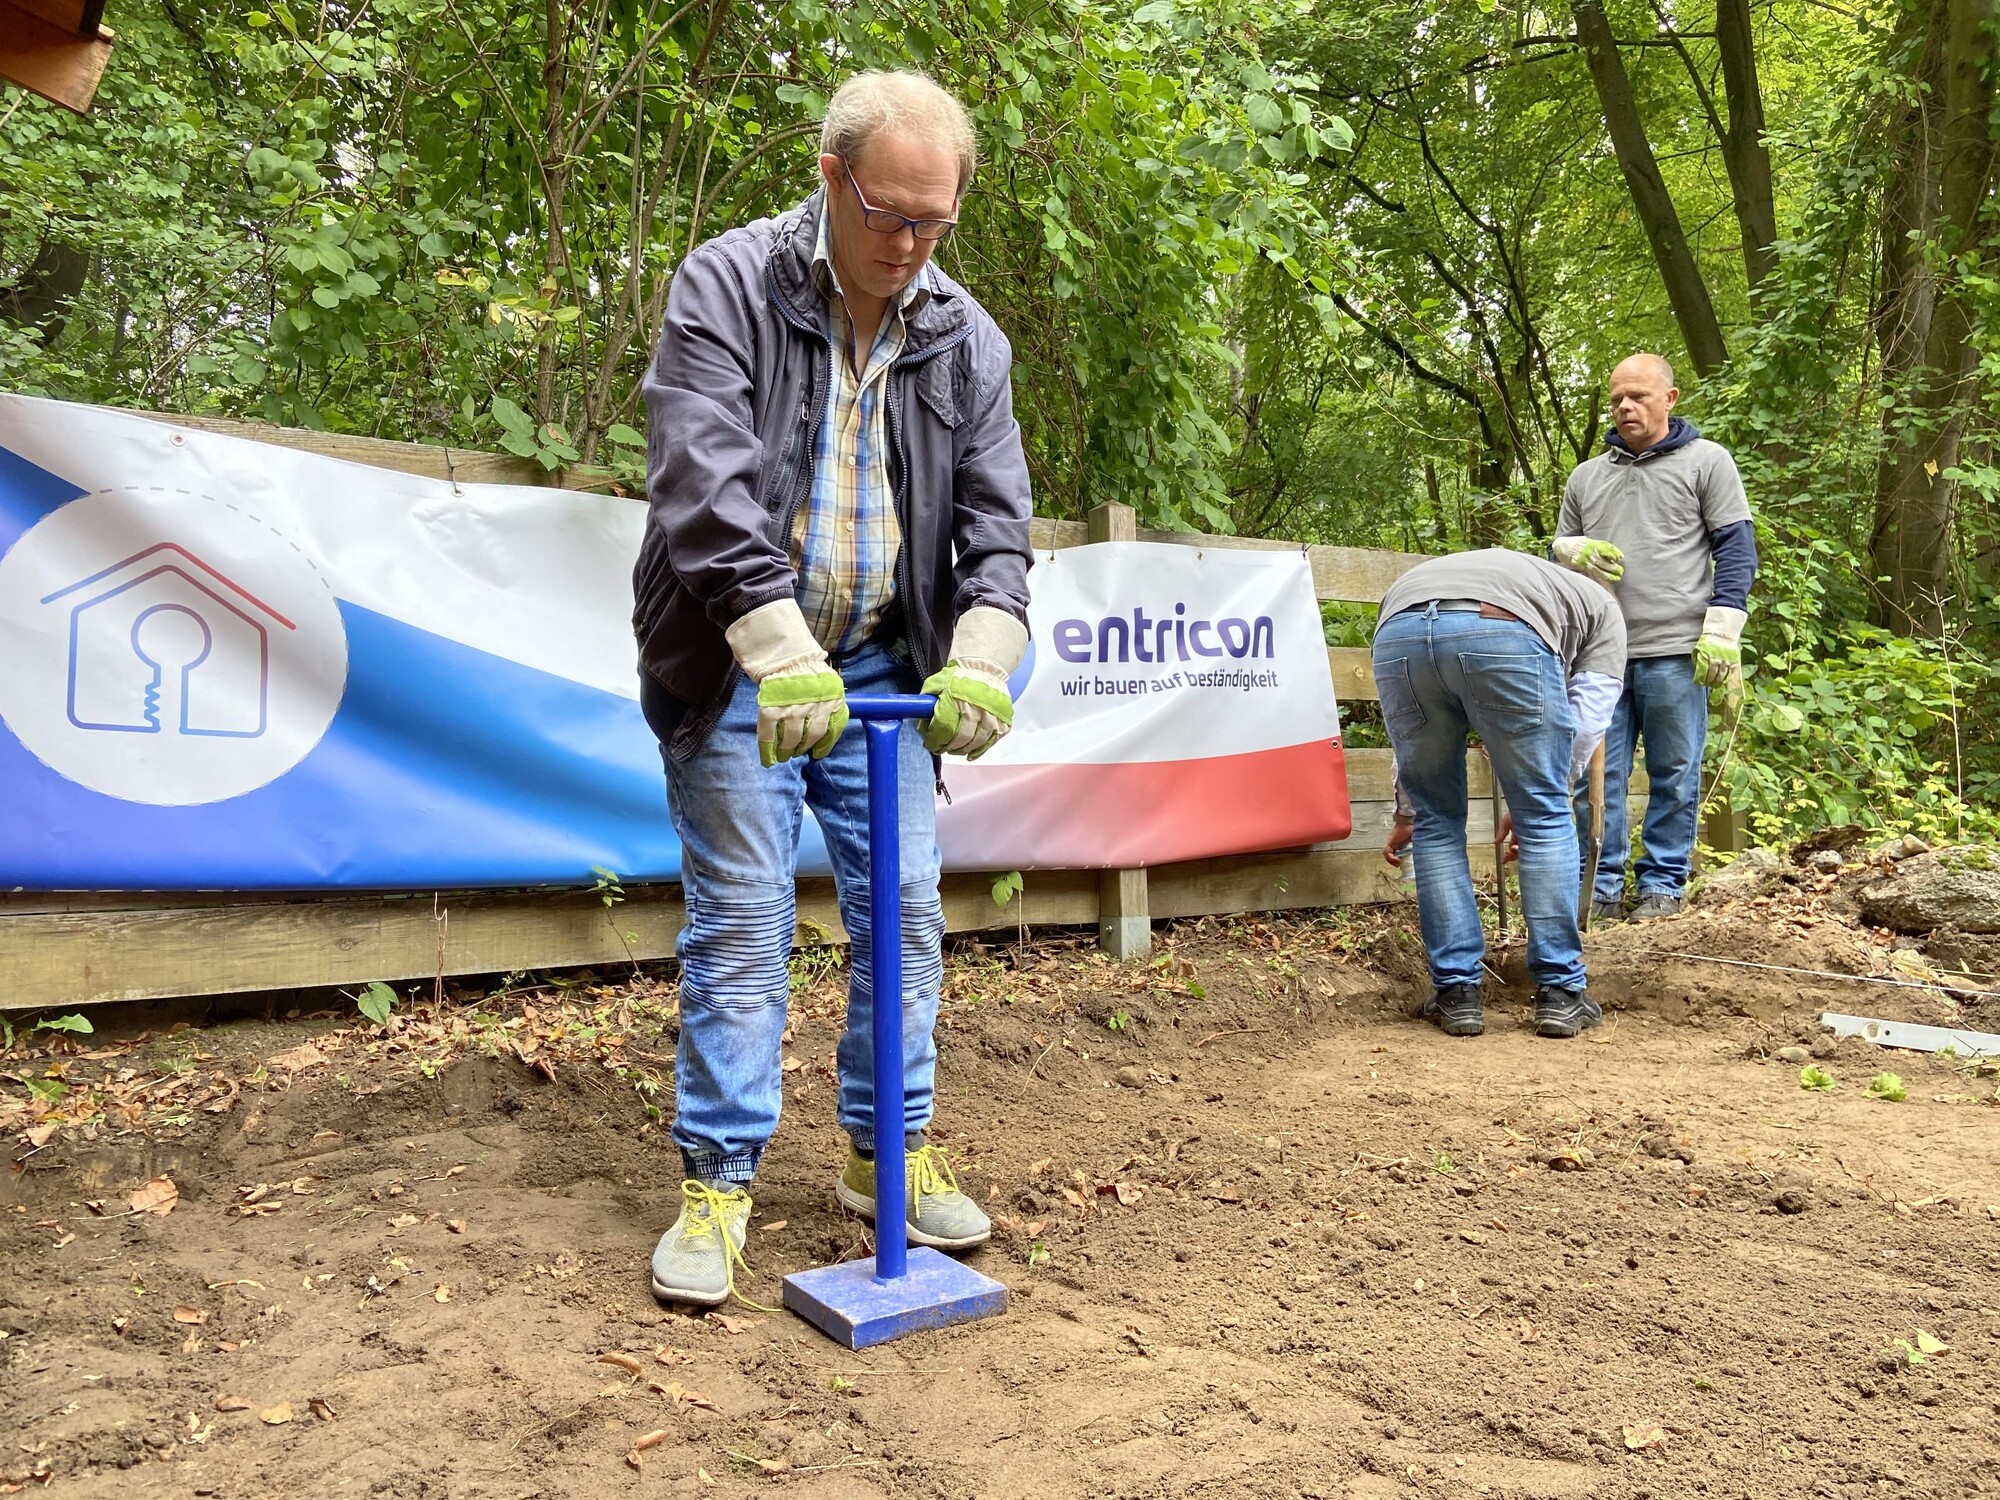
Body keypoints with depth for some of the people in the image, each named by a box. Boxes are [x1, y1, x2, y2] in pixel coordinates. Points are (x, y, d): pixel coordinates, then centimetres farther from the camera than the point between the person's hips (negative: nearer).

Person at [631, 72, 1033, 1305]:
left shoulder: (968, 341, 5)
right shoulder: (726, 286, -8)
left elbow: (995, 519, 1)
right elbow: (706, 480, -21)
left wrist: (979, 657, -17)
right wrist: (782, 652, -30)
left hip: (884, 667, 4)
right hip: (741, 665, -4)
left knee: (904, 911, 5)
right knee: (741, 921, -2)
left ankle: (889, 1151, 21)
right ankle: (720, 1179, 10)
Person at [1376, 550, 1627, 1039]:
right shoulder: (1599, 607, 36)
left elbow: (1410, 734, 45)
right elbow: (1586, 723, 22)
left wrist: (1406, 814, 54)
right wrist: (1537, 799, 33)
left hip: (1396, 635, 4)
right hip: (1503, 633, -3)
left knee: (1436, 822, 19)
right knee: (1545, 818, 14)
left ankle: (1456, 994, 21)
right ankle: (1560, 993, 20)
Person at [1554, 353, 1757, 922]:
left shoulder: (1706, 460, 8)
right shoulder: (1586, 476, 21)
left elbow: (1736, 548, 2)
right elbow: (1559, 549, 27)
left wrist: (1722, 632, -8)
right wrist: (1574, 552, 0)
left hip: (1674, 653, -3)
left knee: (1674, 777, 2)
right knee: (1599, 776, 2)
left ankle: (1662, 885, 12)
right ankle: (1602, 888, 10)